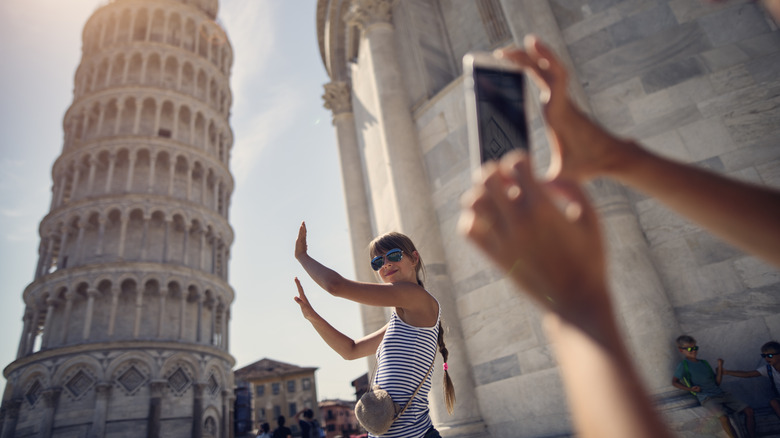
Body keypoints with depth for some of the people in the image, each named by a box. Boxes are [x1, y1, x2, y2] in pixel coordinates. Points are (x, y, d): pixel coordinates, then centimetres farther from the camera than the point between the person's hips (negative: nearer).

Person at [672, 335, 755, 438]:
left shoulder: (704, 363, 18)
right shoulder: (683, 365, -1)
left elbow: (717, 382, 15)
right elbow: (674, 382, -3)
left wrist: (720, 367, 5)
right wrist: (690, 389, -13)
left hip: (721, 394, 7)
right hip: (707, 398, -7)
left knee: (749, 411, -3)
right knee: (724, 417, -32)